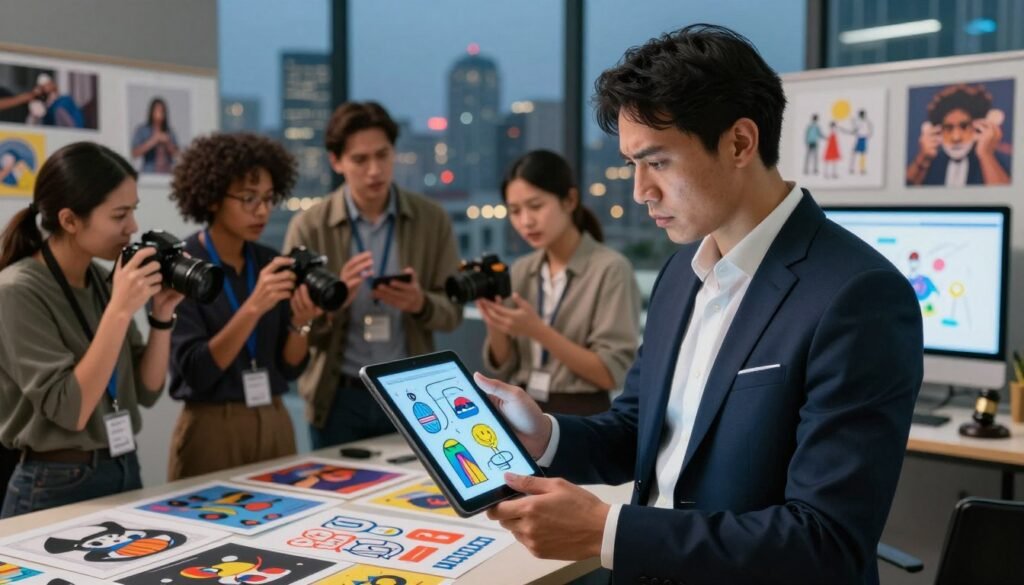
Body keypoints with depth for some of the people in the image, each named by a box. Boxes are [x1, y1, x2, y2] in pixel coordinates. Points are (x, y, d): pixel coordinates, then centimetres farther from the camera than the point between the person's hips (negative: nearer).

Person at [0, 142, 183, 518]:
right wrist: (120, 310, -24)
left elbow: (146, 391, 5)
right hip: (56, 489, -6)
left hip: (125, 475, 7)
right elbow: (70, 410, -21)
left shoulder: (102, 280, 3)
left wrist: (162, 314, -8)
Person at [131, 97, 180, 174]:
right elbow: (135, 154, -6)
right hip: (149, 172, -2)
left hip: (167, 172, 3)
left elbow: (176, 154, 7)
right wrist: (152, 141, -12)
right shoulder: (141, 130, 3)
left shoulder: (169, 132, 10)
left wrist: (167, 142, -9)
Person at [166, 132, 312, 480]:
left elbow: (290, 368, 4)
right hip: (212, 430, -5)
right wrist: (253, 307, -27)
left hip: (276, 426, 5)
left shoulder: (271, 264, 4)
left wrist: (301, 322, -16)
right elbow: (196, 371, -18)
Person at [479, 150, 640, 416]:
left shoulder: (611, 269, -11)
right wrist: (495, 324, -12)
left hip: (581, 419, -5)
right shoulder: (520, 272, 6)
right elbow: (504, 367, 7)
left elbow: (613, 373, -15)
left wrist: (537, 330, -21)